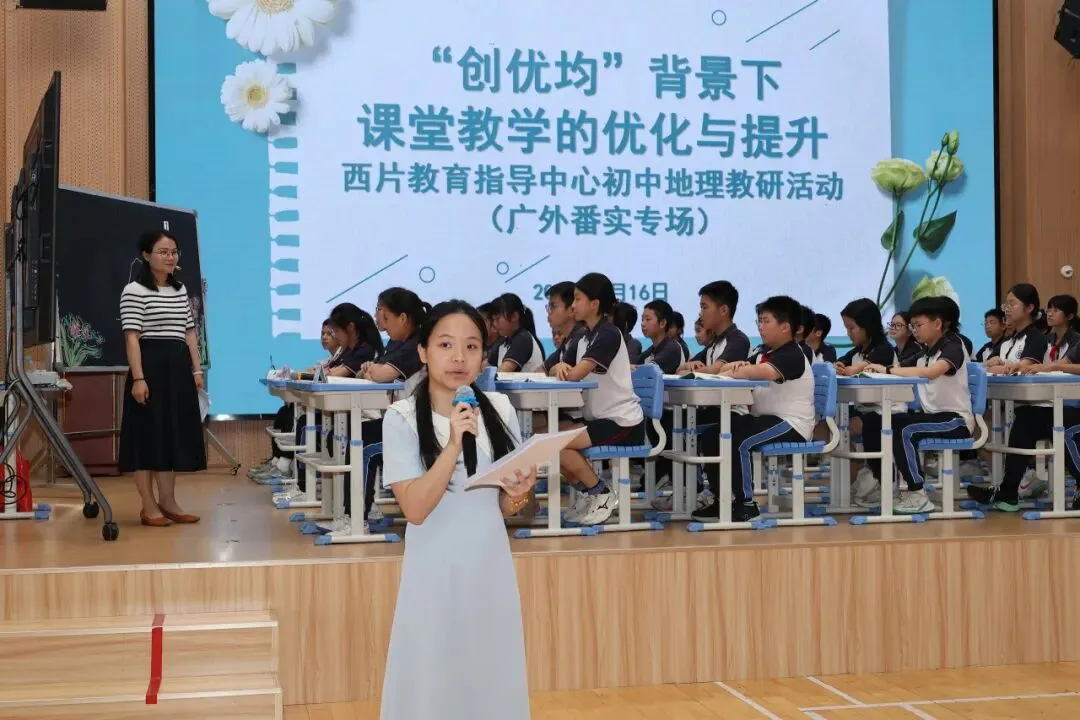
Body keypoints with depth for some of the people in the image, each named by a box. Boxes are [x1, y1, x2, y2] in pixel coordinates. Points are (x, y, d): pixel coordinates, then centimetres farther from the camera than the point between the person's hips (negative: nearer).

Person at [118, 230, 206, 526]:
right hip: (150, 366, -7)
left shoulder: (180, 290, 15)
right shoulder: (134, 291, -8)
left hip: (179, 368, 7)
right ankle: (148, 506, 4)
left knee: (174, 433, 9)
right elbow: (132, 337, -13)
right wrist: (138, 378, -19)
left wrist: (197, 370, 11)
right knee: (147, 435, -3)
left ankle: (168, 501, 17)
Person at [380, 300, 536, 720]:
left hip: (491, 567, 4)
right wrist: (453, 446, -26)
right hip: (435, 571, -3)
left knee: (492, 680, 11)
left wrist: (518, 494, -15)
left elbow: (505, 508, 8)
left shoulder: (500, 410, 1)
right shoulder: (402, 418, -11)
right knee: (430, 683, 5)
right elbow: (415, 509, -18)